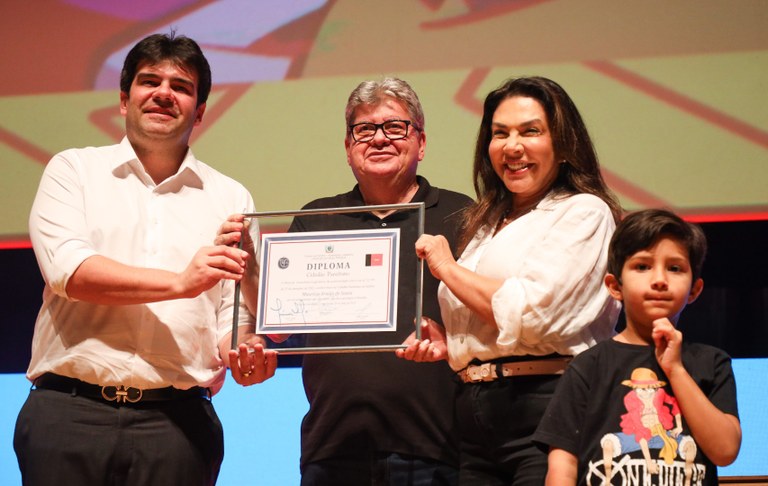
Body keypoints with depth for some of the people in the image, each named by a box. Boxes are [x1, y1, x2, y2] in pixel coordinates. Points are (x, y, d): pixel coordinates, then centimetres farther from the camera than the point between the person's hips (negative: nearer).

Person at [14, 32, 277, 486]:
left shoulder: (229, 198, 14)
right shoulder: (75, 170, 9)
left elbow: (233, 316, 12)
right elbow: (68, 270, -7)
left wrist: (242, 353, -12)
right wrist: (179, 283, -16)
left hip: (177, 421, 1)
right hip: (70, 412, -1)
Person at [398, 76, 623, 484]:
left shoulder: (584, 213, -2)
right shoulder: (486, 226, 21)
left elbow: (529, 313, -14)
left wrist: (446, 266, -2)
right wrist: (446, 345, 5)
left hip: (546, 413, -7)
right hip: (474, 419, 7)